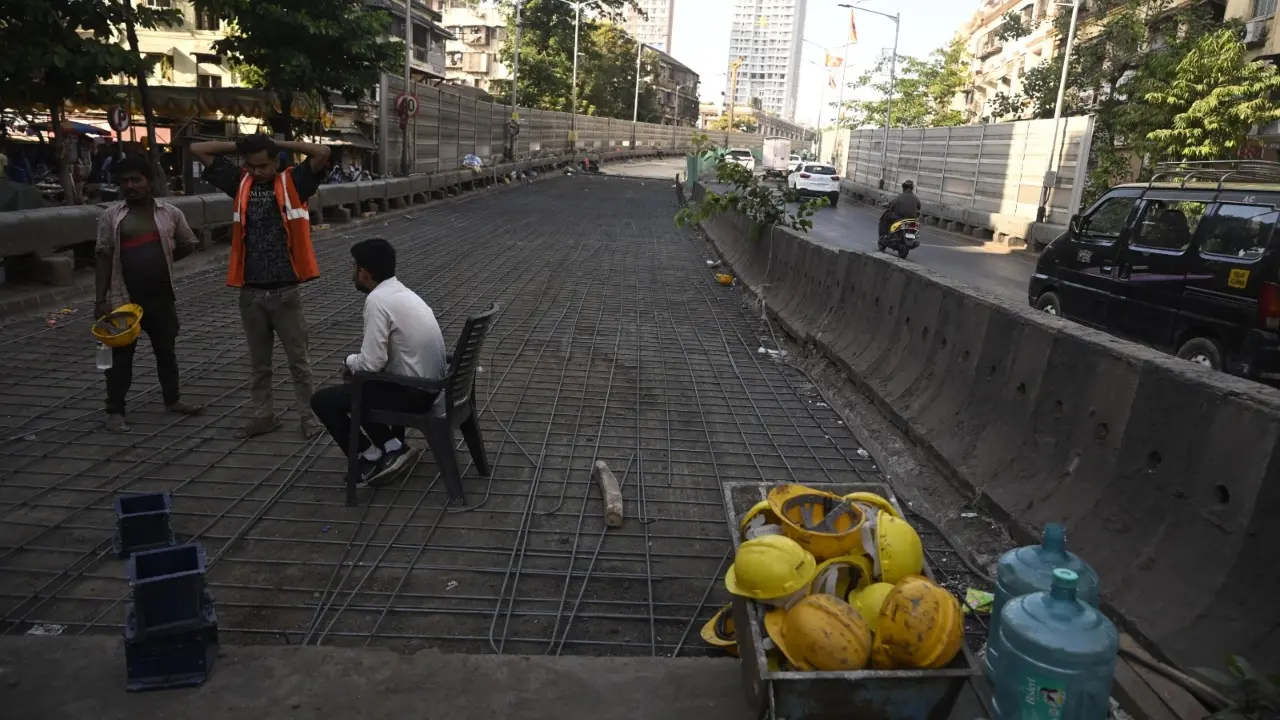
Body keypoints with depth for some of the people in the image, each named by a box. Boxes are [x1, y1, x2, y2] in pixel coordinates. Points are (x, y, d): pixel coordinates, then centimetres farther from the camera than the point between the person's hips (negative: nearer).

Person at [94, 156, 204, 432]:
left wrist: (161, 259, 3)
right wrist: (101, 299, -7)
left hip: (161, 296, 2)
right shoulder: (111, 216, -1)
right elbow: (104, 257, -1)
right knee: (121, 355, 4)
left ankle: (172, 398, 30)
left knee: (166, 350, 14)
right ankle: (115, 411, 13)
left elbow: (188, 244, 15)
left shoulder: (170, 213, 2)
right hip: (123, 298, -1)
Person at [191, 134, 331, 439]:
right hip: (250, 292, 4)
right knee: (259, 361, 14)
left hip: (285, 290, -3)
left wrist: (281, 144, -2)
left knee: (298, 359, 7)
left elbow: (322, 153, -12)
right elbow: (197, 149, 11)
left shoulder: (293, 182, 0)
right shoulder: (239, 183, 8)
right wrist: (239, 146, 8)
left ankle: (308, 415, 17)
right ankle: (264, 415, 26)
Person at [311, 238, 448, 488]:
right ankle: (393, 447, 20)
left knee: (322, 400, 1)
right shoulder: (404, 293, 10)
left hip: (415, 394, -9)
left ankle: (371, 457, 10)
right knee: (360, 385, 28)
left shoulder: (377, 299, -17)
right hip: (433, 385, 9)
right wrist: (358, 363, 14)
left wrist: (350, 362, 1)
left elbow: (372, 363, -20)